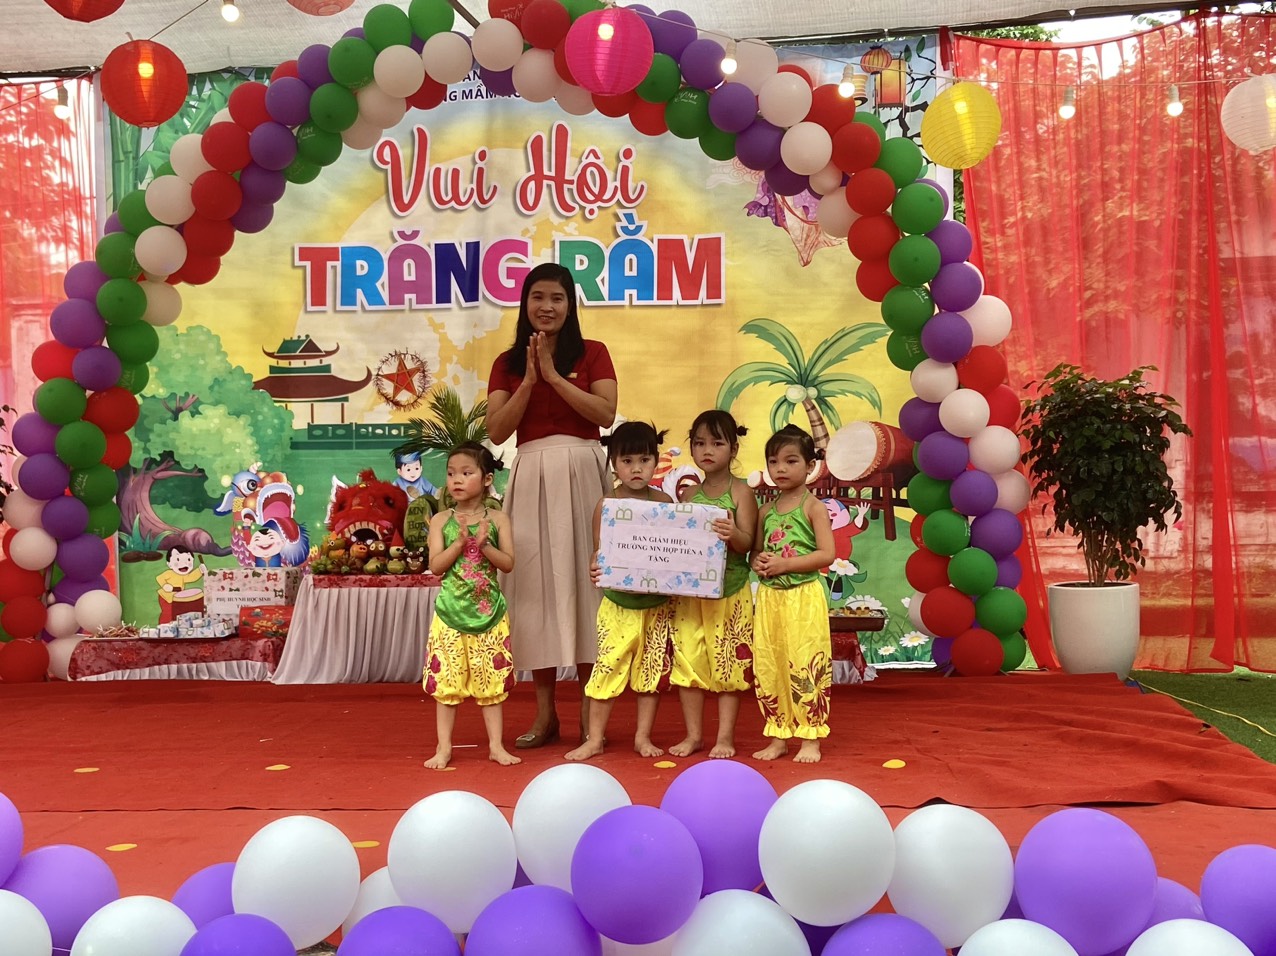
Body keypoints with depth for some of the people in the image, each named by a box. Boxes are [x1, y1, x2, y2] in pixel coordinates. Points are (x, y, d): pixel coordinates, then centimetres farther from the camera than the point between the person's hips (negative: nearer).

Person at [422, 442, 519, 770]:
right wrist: (461, 541, -19)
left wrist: (483, 544, -18)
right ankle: (444, 747, 13)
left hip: (489, 612, 0)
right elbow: (435, 565, -8)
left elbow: (509, 563, -5)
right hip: (451, 611, 0)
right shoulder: (441, 520, 0)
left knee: (491, 680, 7)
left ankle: (496, 745, 16)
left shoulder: (497, 519, 0)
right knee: (446, 680, 4)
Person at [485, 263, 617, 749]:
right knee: (535, 582, 1)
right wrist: (530, 378, -6)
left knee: (582, 577, -4)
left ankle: (589, 707, 4)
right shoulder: (508, 362, 12)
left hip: (581, 474, -2)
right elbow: (497, 431, 1)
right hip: (530, 477, 2)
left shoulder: (592, 353, 7)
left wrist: (553, 374, -9)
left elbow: (606, 414, -7)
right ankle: (544, 712, 9)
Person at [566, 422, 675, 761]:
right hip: (618, 603, -2)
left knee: (653, 669, 10)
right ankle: (595, 738, 13)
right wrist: (595, 570, -24)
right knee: (608, 667, 1)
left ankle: (643, 736, 23)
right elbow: (599, 553, -4)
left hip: (658, 604, 2)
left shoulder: (664, 501, 1)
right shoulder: (606, 504, -5)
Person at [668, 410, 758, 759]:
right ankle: (694, 734, 18)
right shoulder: (689, 494, 9)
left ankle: (725, 736, 14)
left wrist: (732, 534, -31)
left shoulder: (740, 491, -3)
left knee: (728, 663, 3)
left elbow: (747, 543, -11)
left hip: (730, 591, -4)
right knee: (688, 661, 6)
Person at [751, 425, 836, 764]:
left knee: (805, 665, -5)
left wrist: (785, 564, -17)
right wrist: (759, 562, -4)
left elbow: (827, 554, -11)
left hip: (804, 596, -5)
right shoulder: (766, 511, 12)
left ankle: (810, 739, 5)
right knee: (768, 666, 6)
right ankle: (778, 737, 16)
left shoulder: (813, 507, -3)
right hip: (769, 597, 6)